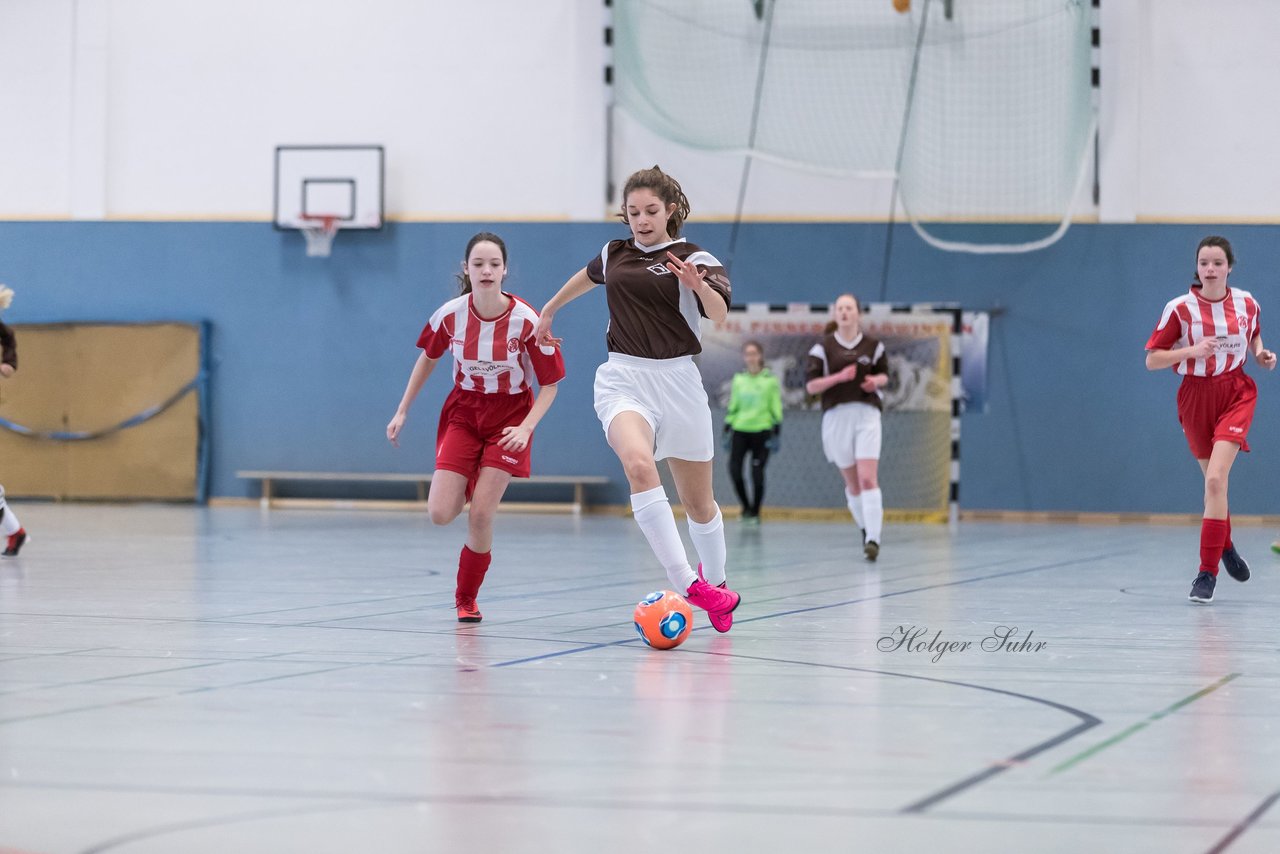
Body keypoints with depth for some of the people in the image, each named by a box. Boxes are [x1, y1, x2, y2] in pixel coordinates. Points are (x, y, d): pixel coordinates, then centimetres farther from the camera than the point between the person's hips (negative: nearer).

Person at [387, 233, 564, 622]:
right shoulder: (450, 314, -13)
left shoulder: (526, 320, -20)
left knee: (481, 514, -12)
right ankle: (468, 487, 29)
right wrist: (402, 411, 9)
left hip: (509, 418, -2)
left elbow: (550, 385, -10)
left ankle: (466, 599, 11)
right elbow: (428, 358, 8)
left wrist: (525, 428, -24)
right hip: (463, 411, 2)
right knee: (440, 514, -10)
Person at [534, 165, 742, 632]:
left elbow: (719, 313, -21)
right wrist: (549, 310, 44)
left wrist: (699, 286, -41)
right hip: (622, 379, 1)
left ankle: (715, 582, 37)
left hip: (676, 380, -1)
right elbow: (587, 276, 35)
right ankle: (688, 585, -34)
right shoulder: (615, 254, 11)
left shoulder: (693, 258, -3)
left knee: (698, 501, 8)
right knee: (638, 464, -30)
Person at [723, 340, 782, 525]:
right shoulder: (738, 379, 10)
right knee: (734, 469, -10)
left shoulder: (770, 379, 1)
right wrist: (727, 431, 12)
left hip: (762, 430, -3)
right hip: (740, 430, 3)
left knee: (757, 474, -5)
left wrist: (777, 433, -3)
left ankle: (755, 512, 10)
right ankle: (746, 506, 11)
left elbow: (776, 407, 2)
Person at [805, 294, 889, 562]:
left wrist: (876, 381, -6)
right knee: (852, 481, 9)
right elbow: (811, 385, -3)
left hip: (867, 414, -1)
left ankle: (873, 539, -18)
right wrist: (839, 377, -17)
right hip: (836, 416, 1)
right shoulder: (823, 347, 1)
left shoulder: (873, 346, 4)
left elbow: (884, 374, 18)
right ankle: (865, 528, 30)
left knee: (868, 478, -14)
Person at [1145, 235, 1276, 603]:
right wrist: (1193, 350, -22)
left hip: (1236, 393, -1)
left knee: (1216, 479, -18)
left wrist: (1261, 354, 0)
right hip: (1196, 397, 1)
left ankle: (1208, 572, -15)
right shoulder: (1180, 308, -10)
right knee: (1214, 481, 12)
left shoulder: (1246, 303, -2)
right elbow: (1151, 359, -8)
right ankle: (1225, 546, 42)